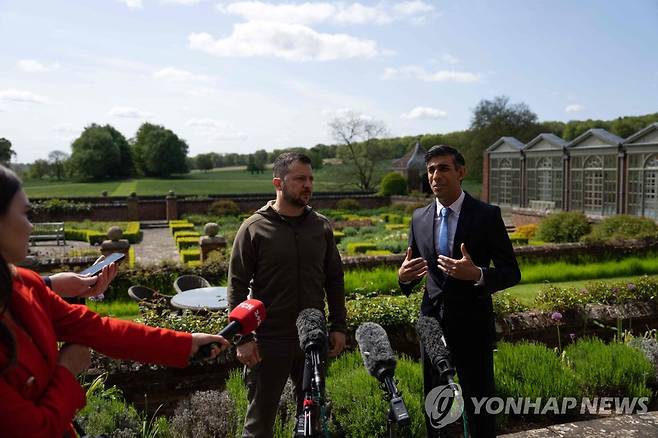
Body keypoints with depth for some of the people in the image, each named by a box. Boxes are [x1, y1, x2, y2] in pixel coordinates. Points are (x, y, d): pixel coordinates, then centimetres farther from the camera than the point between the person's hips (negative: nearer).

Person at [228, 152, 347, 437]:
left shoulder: (321, 226, 4)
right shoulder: (254, 228, -7)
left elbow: (334, 280, 9)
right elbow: (237, 287, -6)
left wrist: (338, 327, 5)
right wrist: (243, 338, -10)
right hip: (269, 342, -3)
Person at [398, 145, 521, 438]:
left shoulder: (487, 215, -8)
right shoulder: (419, 218, 5)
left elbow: (511, 272, -7)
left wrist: (477, 274, -27)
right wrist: (404, 276, -11)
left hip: (472, 325, -4)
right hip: (432, 323, 4)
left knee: (479, 407, 7)